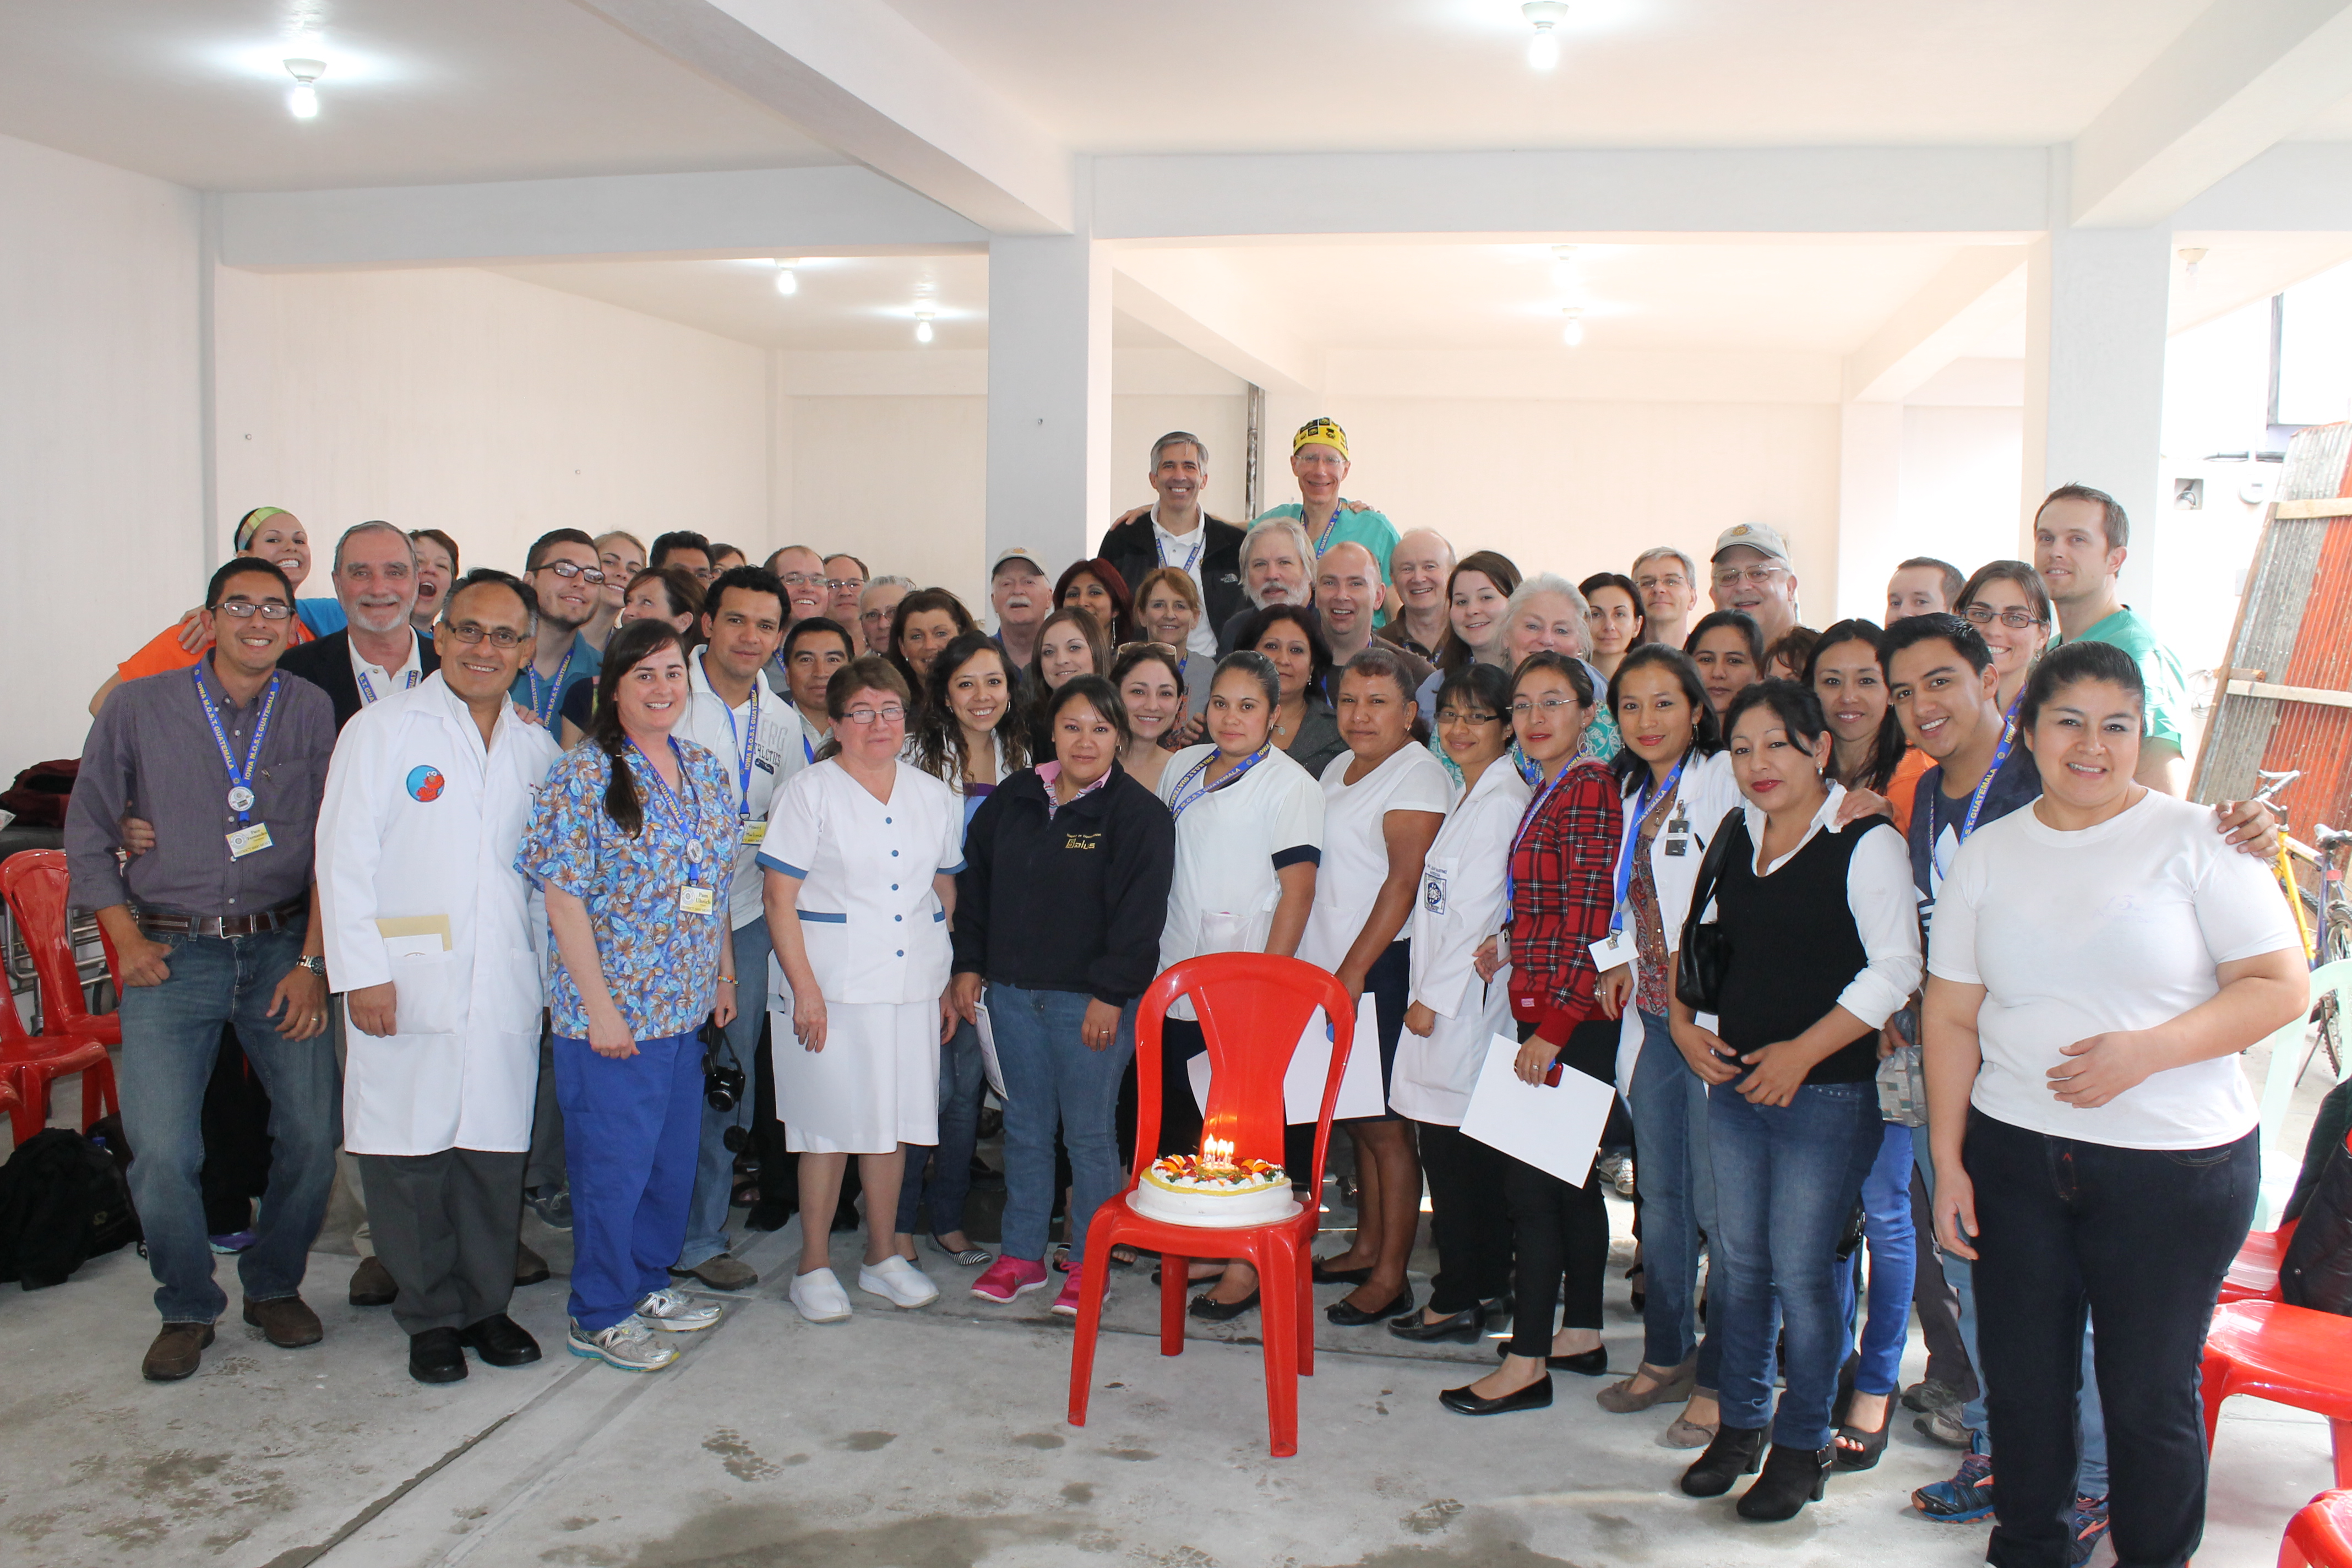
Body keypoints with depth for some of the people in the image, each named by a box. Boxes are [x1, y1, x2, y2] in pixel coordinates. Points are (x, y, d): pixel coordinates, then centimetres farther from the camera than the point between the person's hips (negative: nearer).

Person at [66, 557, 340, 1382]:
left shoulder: (313, 712, 2)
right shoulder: (139, 708, 2)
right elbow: (89, 828, 9)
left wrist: (313, 959, -4)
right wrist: (126, 938, 0)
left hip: (281, 948, 1)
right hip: (171, 954, 0)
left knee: (314, 1132, -3)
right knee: (161, 1150, -6)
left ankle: (274, 1285, 22)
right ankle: (186, 1308, 17)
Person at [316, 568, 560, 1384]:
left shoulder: (538, 748, 13)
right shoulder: (383, 727, 1)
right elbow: (343, 855, -4)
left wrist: (553, 970, 10)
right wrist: (362, 972, -10)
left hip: (506, 985, 3)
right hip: (405, 981, -3)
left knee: (495, 1148, 7)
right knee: (409, 1152, 2)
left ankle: (487, 1304, 22)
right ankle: (430, 1315, 17)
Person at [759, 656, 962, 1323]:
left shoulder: (933, 796, 10)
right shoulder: (810, 791, -3)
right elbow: (780, 899, -6)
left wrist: (946, 983, 13)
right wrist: (804, 988, -12)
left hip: (912, 986, 4)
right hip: (832, 986, -4)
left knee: (894, 1120, 10)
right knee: (830, 1124, 1)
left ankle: (882, 1257, 24)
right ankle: (814, 1264, 16)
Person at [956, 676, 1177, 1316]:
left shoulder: (1139, 813, -7)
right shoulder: (1012, 800, 9)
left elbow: (1139, 914, -11)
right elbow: (975, 883, 14)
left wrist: (1111, 993, -15)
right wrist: (970, 965, 9)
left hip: (1095, 1000, -5)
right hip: (1013, 992, 5)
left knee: (1089, 1131, 3)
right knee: (1025, 1126, 13)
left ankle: (1089, 1264, 17)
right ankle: (1022, 1256, 25)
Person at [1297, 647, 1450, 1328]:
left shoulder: (1416, 775, -9)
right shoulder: (1339, 769, 17)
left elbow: (1404, 882, -16)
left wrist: (1354, 970, -18)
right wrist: (1321, 966, 15)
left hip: (1381, 970, -8)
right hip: (1329, 966, 8)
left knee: (1384, 1124, -3)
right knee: (1354, 1118, 14)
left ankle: (1390, 1277, 5)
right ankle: (1367, 1247, 26)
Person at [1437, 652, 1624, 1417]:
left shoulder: (1590, 789, -15)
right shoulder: (1549, 790, 14)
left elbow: (1591, 919, -19)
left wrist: (1554, 1026, -21)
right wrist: (1511, 949, 7)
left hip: (1569, 1021, -9)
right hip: (1548, 1014, 9)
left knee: (1531, 1180, -5)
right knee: (1570, 1177, 16)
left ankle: (1527, 1364, 3)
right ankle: (1582, 1334, 27)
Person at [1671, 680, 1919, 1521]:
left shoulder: (1865, 841, -11)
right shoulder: (1735, 836, 9)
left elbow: (1896, 968, -14)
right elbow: (1703, 938, 21)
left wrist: (1802, 1052, -15)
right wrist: (1685, 1021, 6)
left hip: (1826, 1093, -6)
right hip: (1733, 1080, 6)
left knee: (1801, 1272, 1)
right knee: (1737, 1262, 14)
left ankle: (1803, 1443, 20)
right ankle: (1740, 1423, 30)